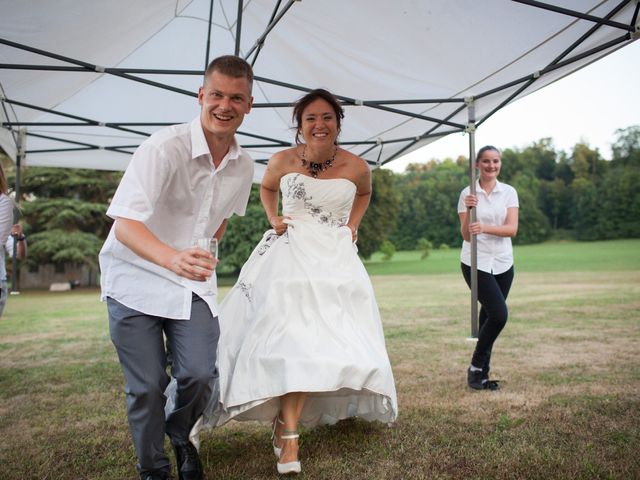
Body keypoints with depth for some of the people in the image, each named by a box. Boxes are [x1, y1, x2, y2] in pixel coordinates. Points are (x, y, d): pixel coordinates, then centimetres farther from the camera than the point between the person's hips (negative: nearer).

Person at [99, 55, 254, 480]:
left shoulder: (244, 165, -1)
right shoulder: (164, 147, -21)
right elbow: (125, 224, -31)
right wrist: (172, 258, -48)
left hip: (195, 283, 4)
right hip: (136, 278, -4)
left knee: (201, 374, -9)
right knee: (147, 386, -2)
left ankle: (180, 436, 26)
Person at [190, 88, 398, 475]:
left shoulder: (357, 167, -3)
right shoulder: (283, 160, -4)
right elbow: (267, 188, 19)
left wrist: (352, 224, 6)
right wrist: (273, 219, 3)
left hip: (335, 259, 2)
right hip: (290, 253, -1)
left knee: (323, 339, -3)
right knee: (292, 338, -12)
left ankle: (285, 424, 8)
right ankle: (289, 434, -4)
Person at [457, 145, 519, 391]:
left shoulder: (509, 192, 3)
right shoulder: (467, 194, -3)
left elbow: (512, 229, -9)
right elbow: (466, 235, -7)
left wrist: (485, 227, -26)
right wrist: (468, 209, -23)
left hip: (503, 263, 3)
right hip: (476, 263, -3)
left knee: (489, 317, 7)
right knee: (499, 314, -16)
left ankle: (481, 373, 19)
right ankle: (476, 368, 2)